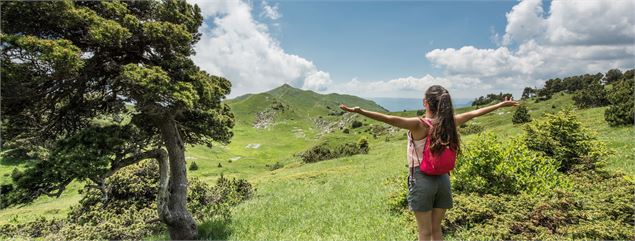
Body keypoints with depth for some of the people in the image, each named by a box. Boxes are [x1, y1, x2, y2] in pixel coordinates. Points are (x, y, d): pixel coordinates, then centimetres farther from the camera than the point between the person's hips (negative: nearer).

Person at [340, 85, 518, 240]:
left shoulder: (419, 124, -16)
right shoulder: (449, 122, -1)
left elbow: (390, 119, -32)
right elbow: (474, 113, 14)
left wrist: (360, 111, -41)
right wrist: (501, 104, 29)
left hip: (422, 180, -5)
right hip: (442, 179, 5)